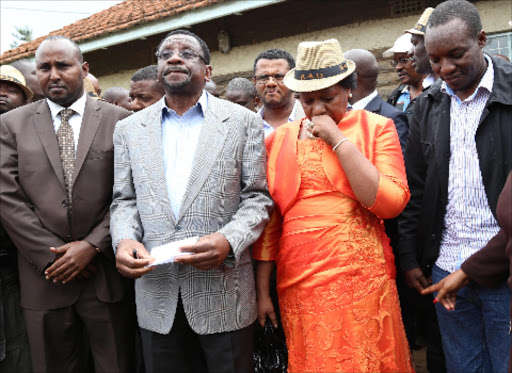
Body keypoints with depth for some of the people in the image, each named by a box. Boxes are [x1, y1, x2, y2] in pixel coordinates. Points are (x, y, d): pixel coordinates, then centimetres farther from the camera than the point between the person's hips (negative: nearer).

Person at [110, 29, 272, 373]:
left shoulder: (242, 122, 1)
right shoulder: (129, 129, 10)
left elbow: (258, 197, -1)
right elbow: (124, 200, 11)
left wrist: (229, 240, -18)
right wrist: (124, 239, -9)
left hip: (222, 293, -2)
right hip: (156, 295, 3)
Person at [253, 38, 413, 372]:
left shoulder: (375, 128, 1)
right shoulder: (280, 139, 8)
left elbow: (391, 203, -14)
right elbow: (269, 218, 8)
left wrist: (338, 139, -13)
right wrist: (262, 290, 7)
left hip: (360, 279, -2)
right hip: (298, 283, 3)